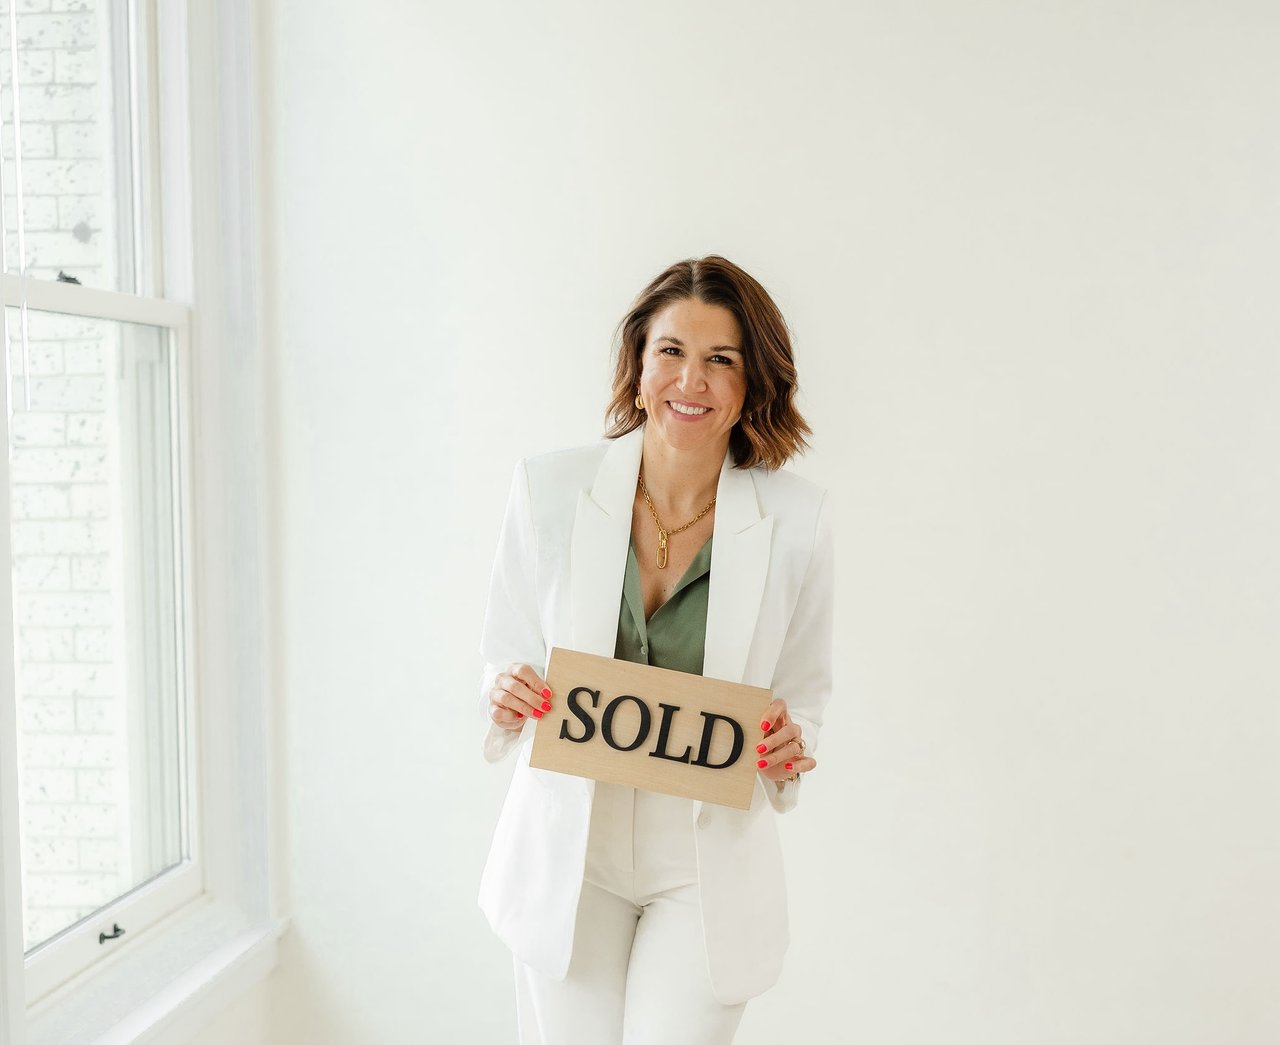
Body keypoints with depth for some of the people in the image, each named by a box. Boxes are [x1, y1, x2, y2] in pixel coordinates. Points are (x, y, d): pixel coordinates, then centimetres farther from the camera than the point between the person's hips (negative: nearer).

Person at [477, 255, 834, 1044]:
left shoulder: (797, 520, -8)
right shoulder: (549, 489, -6)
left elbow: (805, 693, 4)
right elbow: (506, 652, 5)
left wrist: (788, 751, -16)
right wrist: (508, 699, -16)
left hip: (710, 863, 0)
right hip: (569, 847, 1)